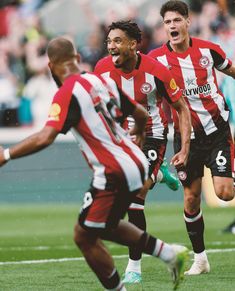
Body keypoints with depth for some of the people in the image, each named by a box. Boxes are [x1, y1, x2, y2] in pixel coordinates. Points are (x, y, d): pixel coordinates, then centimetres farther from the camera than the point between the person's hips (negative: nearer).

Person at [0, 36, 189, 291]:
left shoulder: (67, 93, -12)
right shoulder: (101, 81, 11)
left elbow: (45, 138, -25)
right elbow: (141, 114, 22)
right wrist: (138, 132, 44)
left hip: (114, 174, -8)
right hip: (137, 165, 8)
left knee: (84, 237, 4)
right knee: (105, 227, 26)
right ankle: (169, 253, 20)